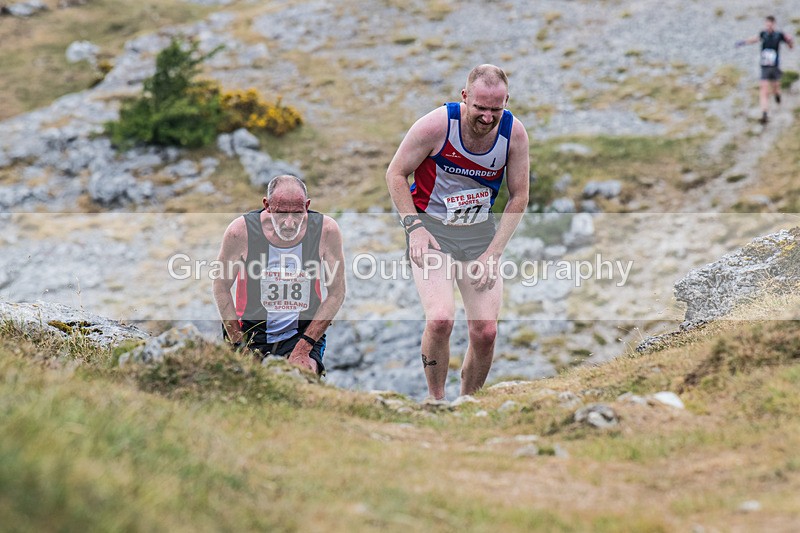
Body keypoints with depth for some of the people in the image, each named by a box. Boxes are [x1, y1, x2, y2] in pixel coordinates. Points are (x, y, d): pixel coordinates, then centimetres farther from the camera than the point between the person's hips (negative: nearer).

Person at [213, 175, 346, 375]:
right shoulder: (241, 231, -12)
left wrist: (303, 348, -10)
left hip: (305, 333, 0)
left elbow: (336, 293, -3)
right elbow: (221, 288, 0)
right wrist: (239, 344, -6)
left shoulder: (327, 230, -10)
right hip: (252, 333, 0)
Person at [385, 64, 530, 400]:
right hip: (431, 226, -3)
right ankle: (435, 399, -1)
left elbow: (519, 196, 2)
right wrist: (414, 227, -15)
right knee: (440, 319, -23)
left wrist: (493, 252, -6)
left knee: (485, 331, -5)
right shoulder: (437, 124, -18)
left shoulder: (514, 133, -9)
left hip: (481, 232, 3)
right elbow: (395, 174, -6)